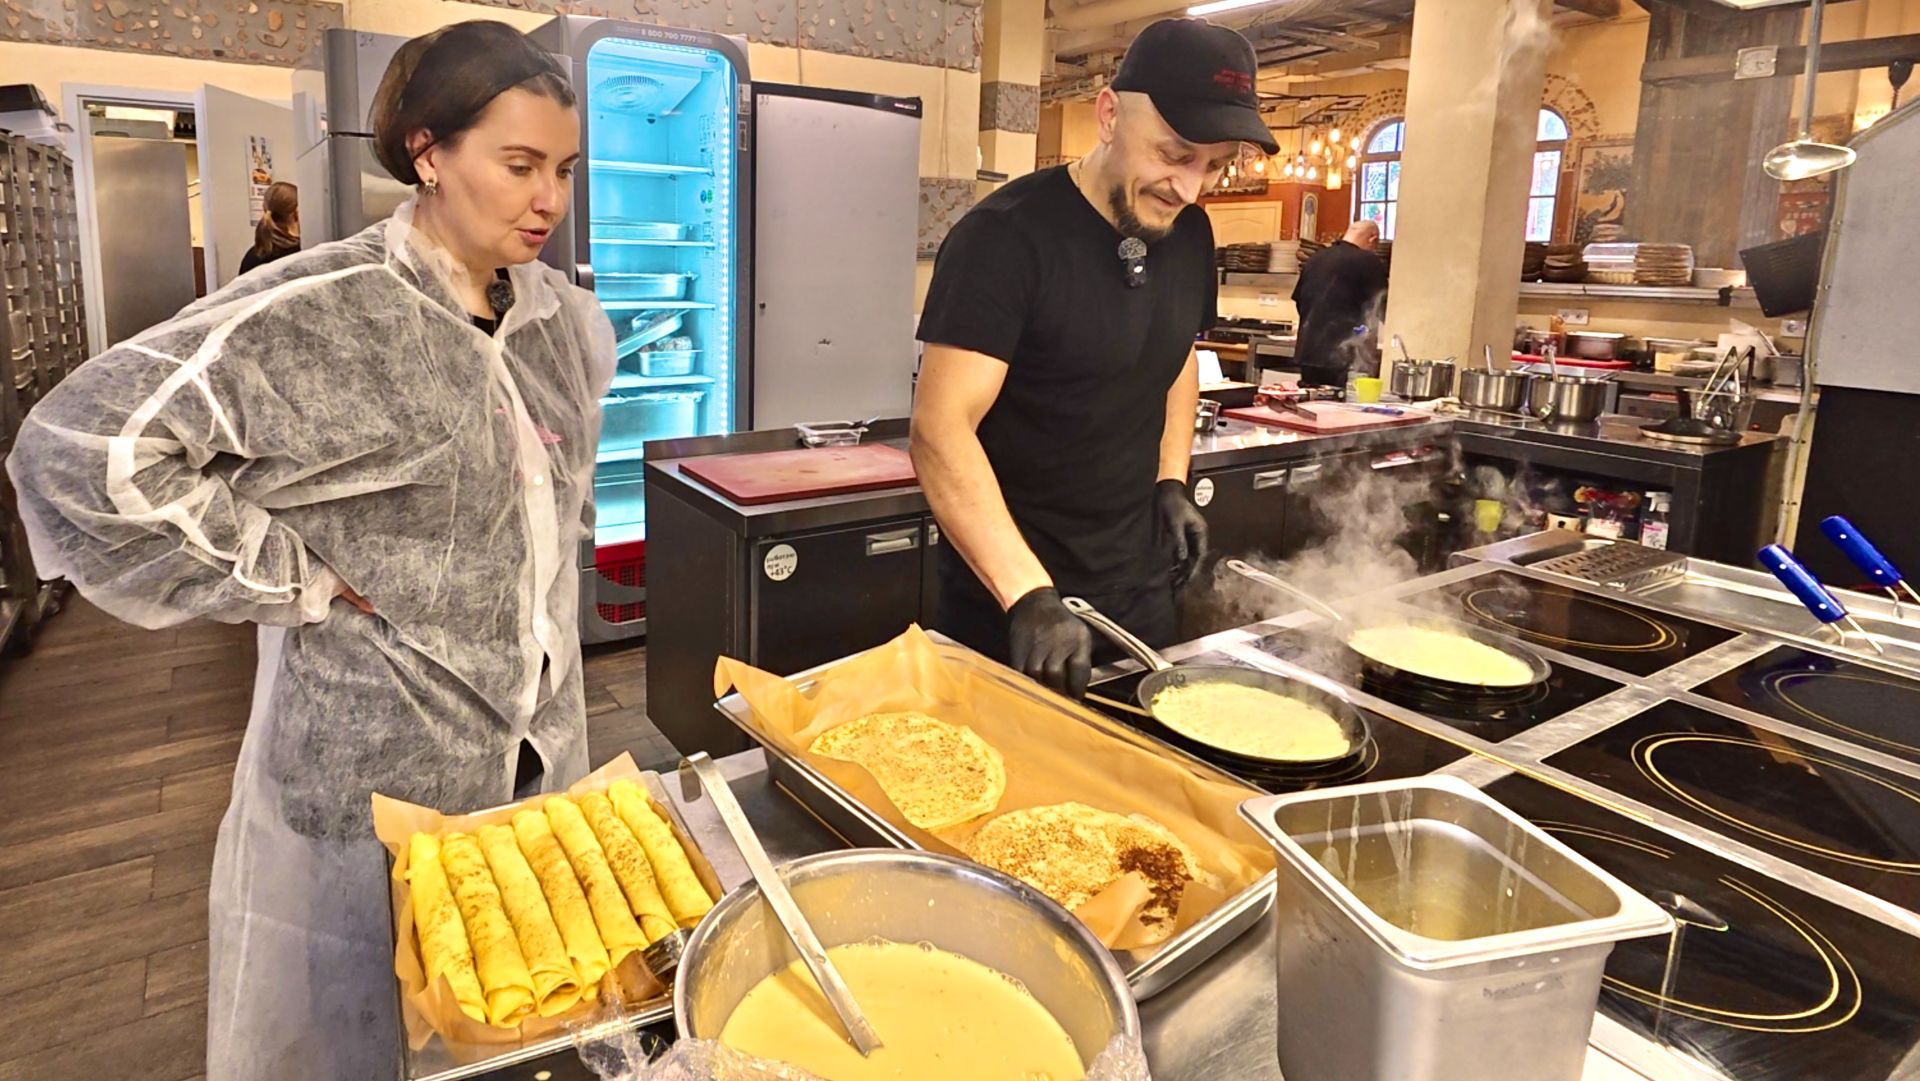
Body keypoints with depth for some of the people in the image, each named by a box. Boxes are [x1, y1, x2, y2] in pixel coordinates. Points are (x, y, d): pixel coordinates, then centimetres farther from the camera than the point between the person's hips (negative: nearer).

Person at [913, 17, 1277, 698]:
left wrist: (1171, 480, 6)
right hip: (1009, 599, -6)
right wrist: (1030, 598, -34)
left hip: (1142, 587, 6)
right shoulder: (1006, 238, -19)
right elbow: (940, 431, -26)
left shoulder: (1189, 235, 2)